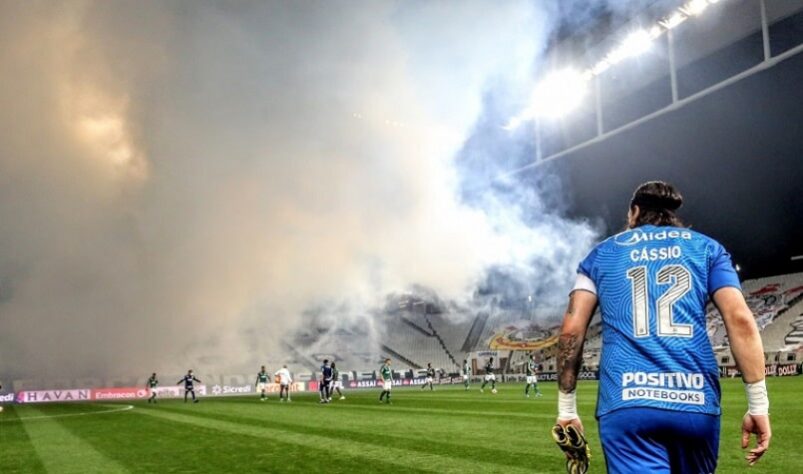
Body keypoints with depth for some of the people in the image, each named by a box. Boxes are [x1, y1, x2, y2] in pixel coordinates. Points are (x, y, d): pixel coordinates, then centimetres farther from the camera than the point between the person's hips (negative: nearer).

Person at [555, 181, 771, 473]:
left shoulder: (603, 253, 17)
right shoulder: (706, 247, 17)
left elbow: (571, 330, 8)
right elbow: (740, 319, 2)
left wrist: (566, 409, 12)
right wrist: (758, 405, 2)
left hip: (627, 402, -1)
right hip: (695, 402, 2)